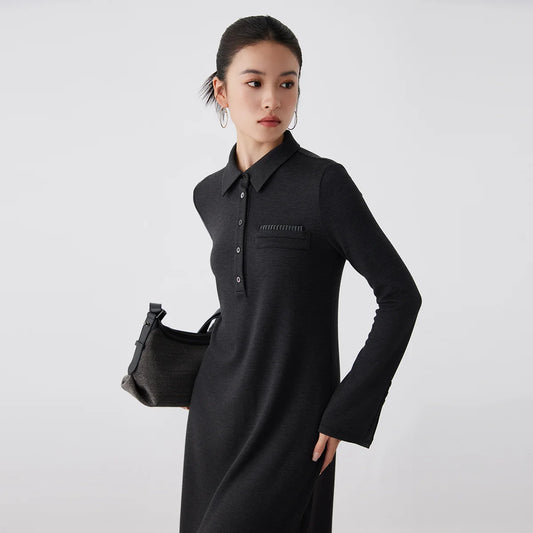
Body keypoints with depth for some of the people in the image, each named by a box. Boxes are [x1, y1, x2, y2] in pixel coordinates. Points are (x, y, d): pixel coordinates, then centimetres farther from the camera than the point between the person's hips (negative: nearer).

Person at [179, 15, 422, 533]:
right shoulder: (209, 195, 6)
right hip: (216, 413, 6)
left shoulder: (325, 183, -11)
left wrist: (347, 412, -11)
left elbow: (400, 296, -9)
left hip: (292, 422, -5)